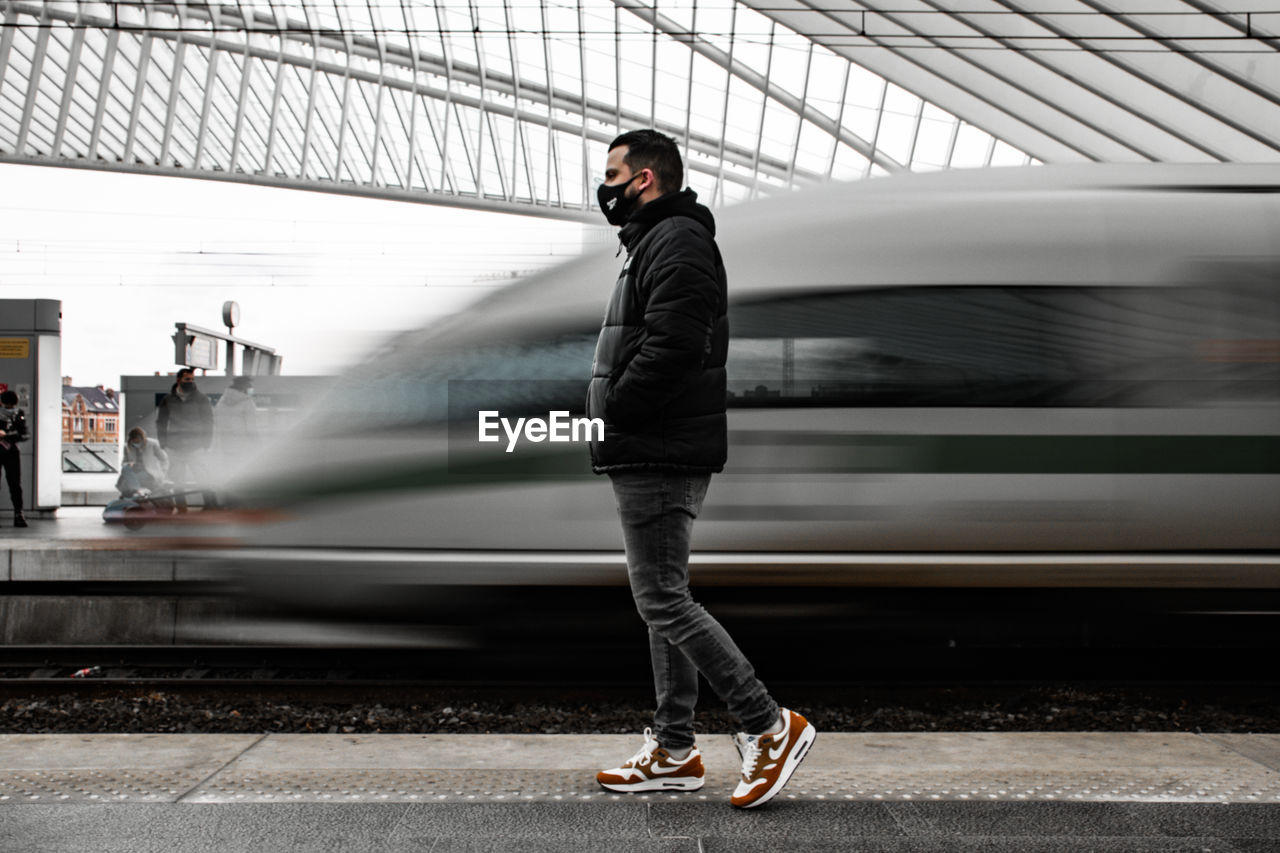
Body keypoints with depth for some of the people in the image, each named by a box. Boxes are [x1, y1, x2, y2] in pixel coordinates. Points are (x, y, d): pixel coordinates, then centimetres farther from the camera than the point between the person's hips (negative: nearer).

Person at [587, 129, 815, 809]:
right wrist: (613, 429, 10)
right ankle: (673, 751, 19)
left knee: (662, 599, -10)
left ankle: (770, 726, -4)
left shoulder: (677, 242, -11)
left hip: (661, 456, -11)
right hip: (648, 455, 11)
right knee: (661, 599, 12)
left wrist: (609, 412, -16)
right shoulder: (653, 244, 23)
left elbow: (672, 346, -23)